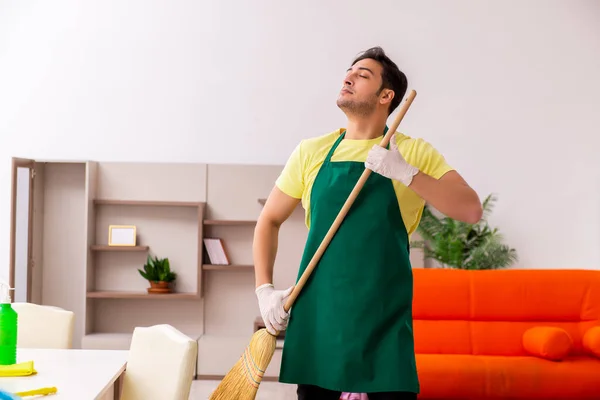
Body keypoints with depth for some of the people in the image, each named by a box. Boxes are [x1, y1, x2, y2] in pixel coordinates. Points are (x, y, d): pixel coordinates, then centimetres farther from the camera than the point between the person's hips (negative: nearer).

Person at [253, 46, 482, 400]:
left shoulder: (414, 153, 0)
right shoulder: (312, 151, 6)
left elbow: (471, 210, -11)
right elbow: (269, 221, 13)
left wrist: (405, 173, -21)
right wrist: (265, 289, 2)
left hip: (384, 316, -2)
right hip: (318, 314, 2)